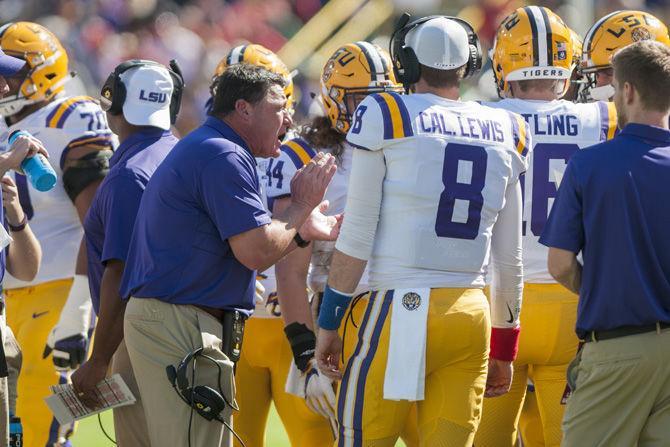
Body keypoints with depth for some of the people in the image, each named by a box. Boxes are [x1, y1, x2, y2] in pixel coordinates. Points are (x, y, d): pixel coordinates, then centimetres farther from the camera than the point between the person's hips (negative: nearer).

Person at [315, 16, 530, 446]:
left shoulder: (387, 118, -2)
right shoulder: (506, 133, 12)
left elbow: (357, 237, -3)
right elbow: (509, 257, 16)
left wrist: (328, 321, 4)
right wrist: (504, 345, 24)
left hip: (402, 310, -4)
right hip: (472, 313, 4)